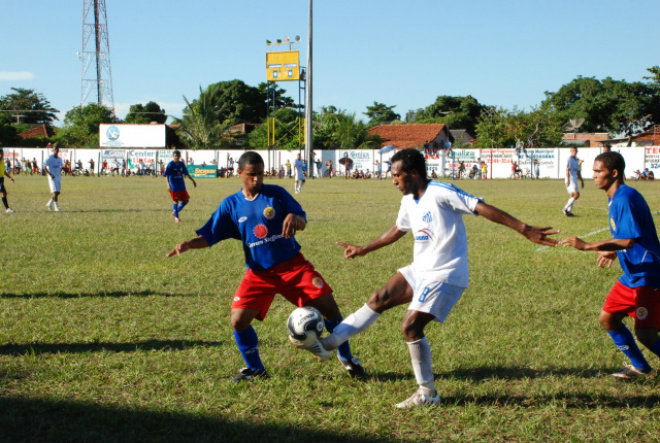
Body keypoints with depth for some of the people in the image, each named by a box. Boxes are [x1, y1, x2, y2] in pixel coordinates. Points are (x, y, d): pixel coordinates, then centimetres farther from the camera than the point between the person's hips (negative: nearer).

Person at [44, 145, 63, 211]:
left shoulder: (59, 159, 12)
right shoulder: (49, 159, -8)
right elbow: (44, 167, -11)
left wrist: (60, 172, 9)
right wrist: (50, 174, -18)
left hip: (58, 178, 7)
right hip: (52, 178, -7)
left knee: (58, 192, 6)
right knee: (55, 192, -12)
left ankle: (49, 204, 23)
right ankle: (56, 207, -9)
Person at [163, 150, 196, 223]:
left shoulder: (182, 164, 5)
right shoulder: (170, 165, -10)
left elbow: (186, 173, 16)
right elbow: (166, 175, -12)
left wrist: (193, 180, 15)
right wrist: (168, 185, -23)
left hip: (181, 186, 6)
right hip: (174, 186, -6)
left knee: (186, 200, 5)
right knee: (176, 201, -3)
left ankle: (175, 212, 21)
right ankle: (176, 217, 12)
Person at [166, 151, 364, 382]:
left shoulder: (276, 193, -3)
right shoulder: (231, 205, 1)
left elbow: (302, 222, -5)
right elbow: (208, 236, 0)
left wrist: (294, 218, -30)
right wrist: (188, 244, -21)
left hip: (292, 265, -1)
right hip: (259, 273, 1)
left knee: (329, 307, -7)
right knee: (239, 320, -14)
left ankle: (347, 358, 17)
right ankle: (255, 369, 11)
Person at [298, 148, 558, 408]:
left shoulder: (440, 193, -19)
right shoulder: (409, 202, 9)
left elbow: (483, 209, -24)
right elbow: (397, 230, 28)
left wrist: (525, 230, -31)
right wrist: (363, 250, 36)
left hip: (445, 276, -9)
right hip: (419, 271, 9)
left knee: (411, 326, -13)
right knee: (378, 300, 5)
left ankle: (428, 393, -1)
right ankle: (329, 344, 11)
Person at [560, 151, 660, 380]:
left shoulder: (625, 197, -20)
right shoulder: (615, 198, 10)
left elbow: (628, 240, -27)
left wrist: (588, 246, -26)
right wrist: (612, 252, 15)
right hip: (632, 274, 10)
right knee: (607, 318, 13)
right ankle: (639, 365, 28)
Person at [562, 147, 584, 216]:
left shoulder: (577, 160, 18)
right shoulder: (569, 159, -9)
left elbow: (578, 172, 24)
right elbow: (567, 170, -16)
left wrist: (582, 181, 24)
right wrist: (568, 180, -23)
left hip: (575, 179, 9)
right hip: (570, 179, -9)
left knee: (572, 195, 6)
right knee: (577, 194, -17)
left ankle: (569, 211, 7)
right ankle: (565, 209, -15)